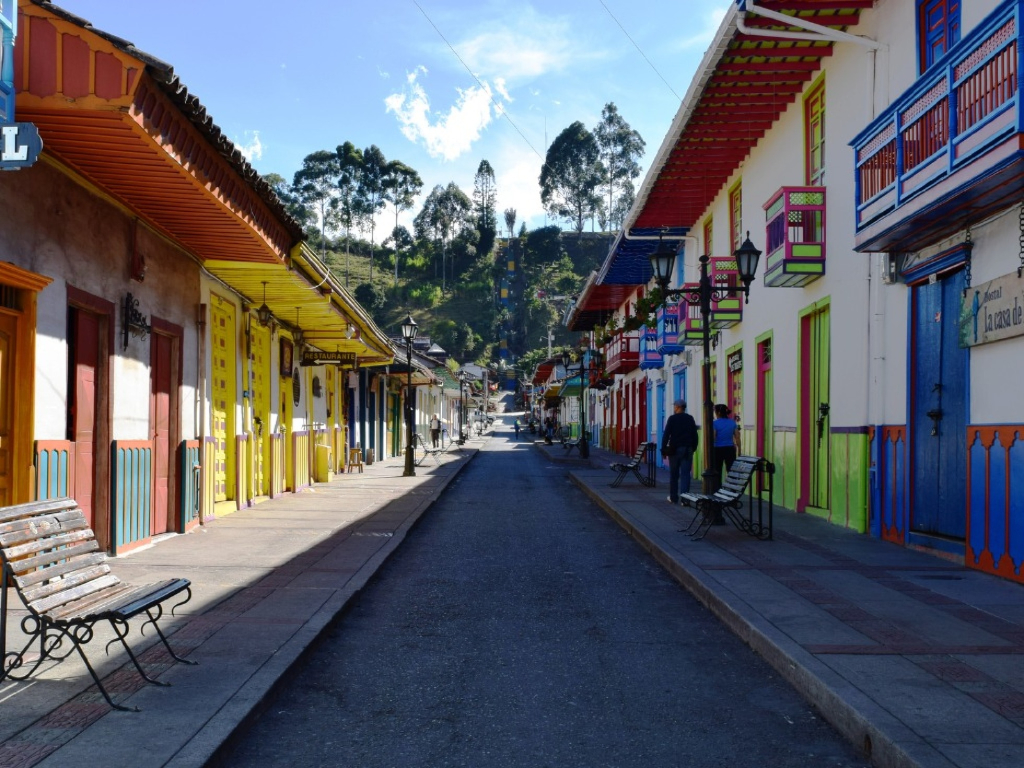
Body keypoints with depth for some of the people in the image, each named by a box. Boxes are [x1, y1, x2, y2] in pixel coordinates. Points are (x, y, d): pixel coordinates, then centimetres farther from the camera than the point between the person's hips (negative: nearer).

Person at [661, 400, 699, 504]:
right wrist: (693, 448, 15)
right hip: (687, 450, 2)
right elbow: (694, 435, 8)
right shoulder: (690, 419, 6)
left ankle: (673, 498, 15)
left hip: (674, 449, -2)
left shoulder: (672, 418, -4)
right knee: (685, 474, -1)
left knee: (674, 474, 9)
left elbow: (666, 435, -8)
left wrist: (663, 449, -5)